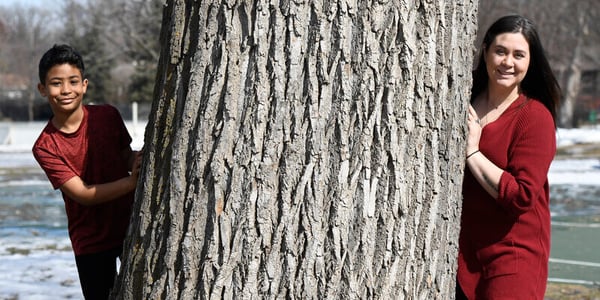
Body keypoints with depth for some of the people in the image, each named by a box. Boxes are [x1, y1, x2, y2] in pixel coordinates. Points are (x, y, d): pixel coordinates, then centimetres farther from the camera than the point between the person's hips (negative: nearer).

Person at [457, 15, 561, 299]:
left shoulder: (535, 117, -10)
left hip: (513, 252, -5)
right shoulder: (465, 101, 8)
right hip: (462, 248, 5)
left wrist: (472, 152, -16)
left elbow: (522, 196, -17)